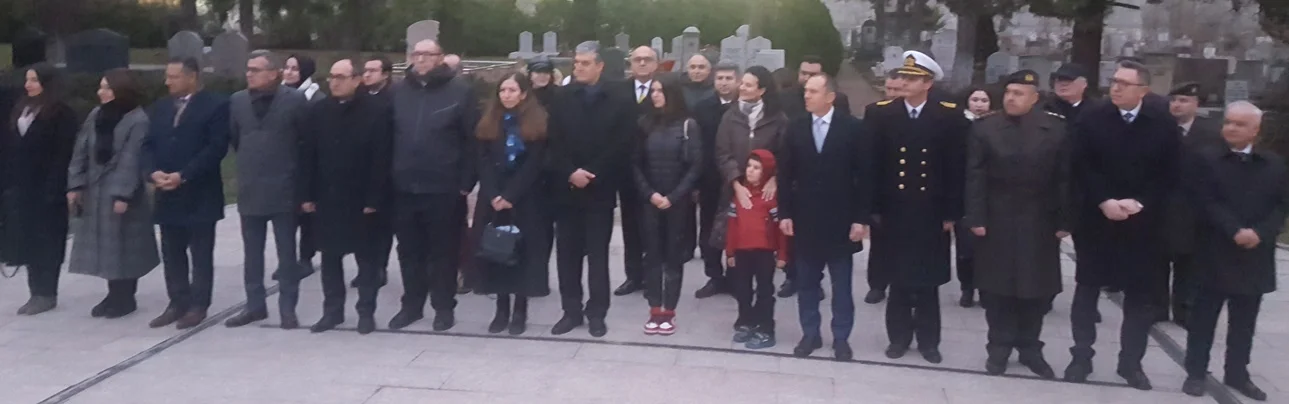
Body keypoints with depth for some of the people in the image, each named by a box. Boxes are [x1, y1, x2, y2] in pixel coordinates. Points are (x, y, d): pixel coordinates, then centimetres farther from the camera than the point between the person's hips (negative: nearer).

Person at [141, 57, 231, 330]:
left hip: (199, 194, -6)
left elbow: (216, 148, -14)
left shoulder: (216, 105, -7)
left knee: (200, 253, 2)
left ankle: (197, 306, 8)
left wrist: (183, 175, -19)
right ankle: (178, 303, 19)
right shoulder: (159, 108, 14)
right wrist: (153, 172, -10)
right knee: (172, 254, 10)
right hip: (167, 193, 6)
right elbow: (148, 145, 10)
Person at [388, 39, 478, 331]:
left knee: (443, 251, 6)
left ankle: (444, 307, 18)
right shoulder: (399, 91, 8)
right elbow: (388, 136, 11)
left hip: (444, 188, -4)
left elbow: (472, 139, -5)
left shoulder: (459, 91, -4)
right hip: (404, 187, 4)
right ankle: (411, 304, 25)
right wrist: (389, 176, 4)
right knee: (409, 250, 12)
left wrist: (466, 182, -9)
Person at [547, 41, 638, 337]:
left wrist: (592, 175, -13)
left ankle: (596, 313, 12)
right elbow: (554, 143, 1)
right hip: (566, 187, 3)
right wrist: (570, 172, -13)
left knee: (598, 253, 3)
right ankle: (571, 311, 15)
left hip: (600, 189, -2)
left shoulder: (620, 101, 0)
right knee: (567, 253, 6)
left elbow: (621, 147, -7)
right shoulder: (562, 98, 7)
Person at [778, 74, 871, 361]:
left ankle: (841, 338, 17)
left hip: (840, 220, -2)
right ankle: (810, 334, 21)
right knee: (806, 283, 10)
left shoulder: (852, 128, -5)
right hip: (805, 219, 3)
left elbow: (864, 176, -5)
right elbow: (785, 174, 4)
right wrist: (785, 213, -2)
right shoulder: (796, 128, 3)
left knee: (841, 285, 7)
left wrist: (861, 218, -9)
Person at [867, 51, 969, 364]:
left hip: (931, 214, -1)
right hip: (892, 212, 1)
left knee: (928, 280, 8)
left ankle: (928, 340, 20)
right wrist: (872, 208, -4)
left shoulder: (950, 116, -2)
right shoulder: (880, 113, 0)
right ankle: (899, 336, 22)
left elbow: (957, 168, -1)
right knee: (898, 278, 9)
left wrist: (951, 212, -4)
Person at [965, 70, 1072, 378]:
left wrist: (1064, 221, -4)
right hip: (996, 222, 0)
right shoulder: (984, 128, 0)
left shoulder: (1057, 130, 0)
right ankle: (999, 347, 18)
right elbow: (975, 177, -3)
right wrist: (976, 218, -9)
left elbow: (1065, 179, -1)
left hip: (1039, 224, 0)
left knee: (1036, 288, 8)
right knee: (997, 287, 6)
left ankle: (1030, 348, 21)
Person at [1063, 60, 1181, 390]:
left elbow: (1169, 174, -1)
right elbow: (1081, 167, -5)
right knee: (1087, 290, 6)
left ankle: (1131, 362, 19)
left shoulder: (1164, 125, 0)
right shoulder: (1091, 118, -1)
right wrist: (1105, 201, -16)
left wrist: (1138, 202, -14)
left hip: (1144, 222, 1)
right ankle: (1081, 357, 16)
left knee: (1140, 295, 7)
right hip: (1097, 218, 0)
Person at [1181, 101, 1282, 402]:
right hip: (1216, 253, -3)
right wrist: (1235, 231, -21)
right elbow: (1206, 203, -11)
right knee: (1204, 317, 4)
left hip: (1255, 255, 3)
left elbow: (1281, 205, 2)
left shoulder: (1275, 163, 7)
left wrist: (1260, 233, -14)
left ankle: (1237, 374, 23)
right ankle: (1196, 372, 13)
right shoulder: (1206, 158, -2)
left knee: (1244, 321, 12)